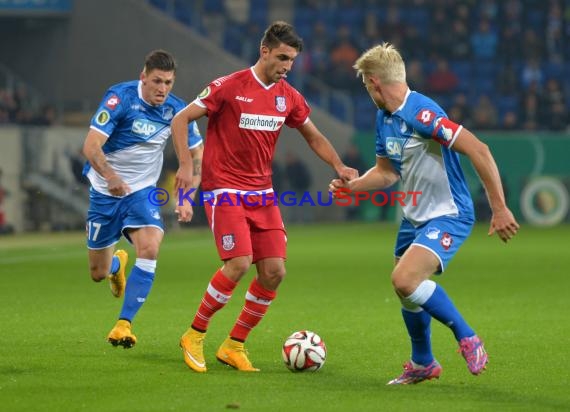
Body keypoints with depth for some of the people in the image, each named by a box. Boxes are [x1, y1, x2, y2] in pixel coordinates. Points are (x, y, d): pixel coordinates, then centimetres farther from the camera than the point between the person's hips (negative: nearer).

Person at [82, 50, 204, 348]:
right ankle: (117, 263, 47)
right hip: (105, 191, -2)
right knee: (98, 274, 7)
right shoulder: (120, 98, -20)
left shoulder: (176, 110, -7)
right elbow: (91, 146, -27)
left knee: (150, 248, -27)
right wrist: (110, 176, -45)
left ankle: (124, 324, -22)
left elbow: (197, 153, 7)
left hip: (143, 191, 2)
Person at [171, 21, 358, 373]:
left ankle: (234, 346, 10)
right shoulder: (229, 87, -9)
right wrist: (186, 165, -16)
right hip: (225, 189, -6)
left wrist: (339, 166, 5)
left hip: (262, 193, 6)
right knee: (239, 264, -21)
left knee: (275, 271, -5)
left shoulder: (288, 97, 6)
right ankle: (195, 336, -3)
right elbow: (181, 119, -4)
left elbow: (314, 136, 21)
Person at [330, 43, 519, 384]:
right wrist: (350, 186, 2)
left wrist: (500, 208, -28)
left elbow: (478, 150, -28)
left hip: (448, 216, -9)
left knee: (405, 280, -26)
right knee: (408, 291, 16)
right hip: (415, 216, 9)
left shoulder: (420, 113, -24)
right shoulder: (384, 119, 6)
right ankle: (423, 365, 38)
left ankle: (468, 339, -9)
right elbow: (387, 171, 20)